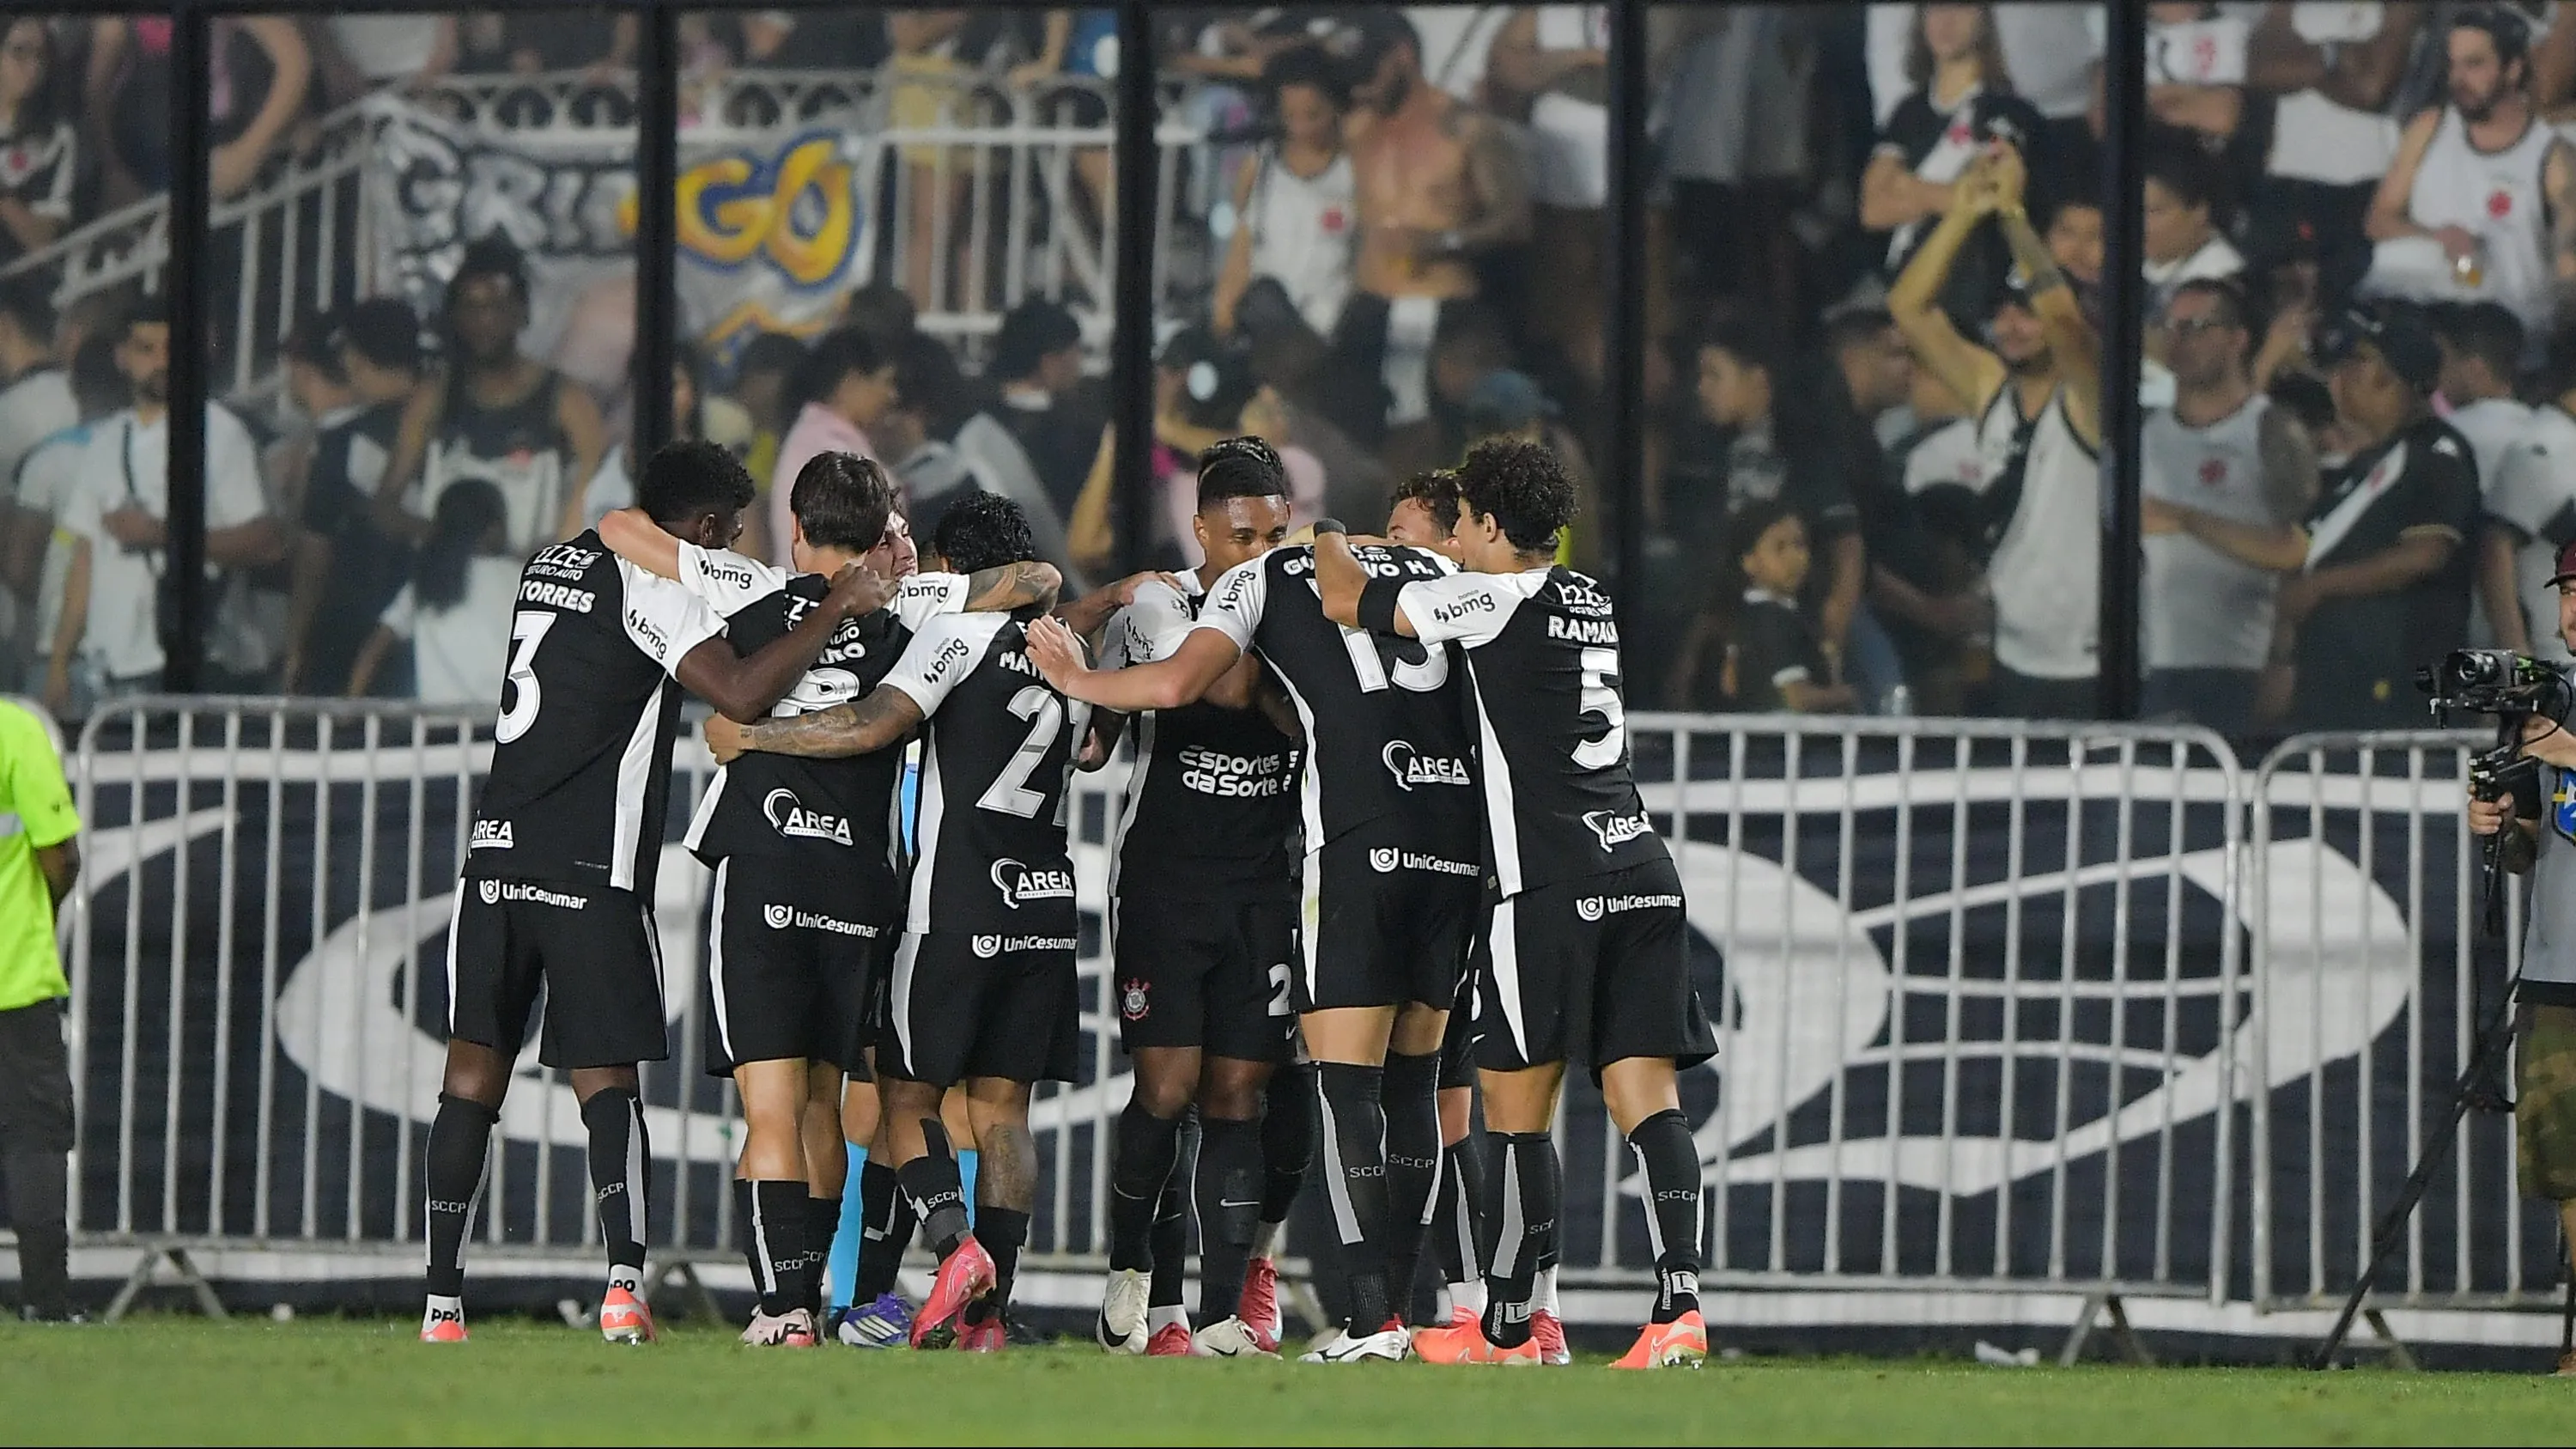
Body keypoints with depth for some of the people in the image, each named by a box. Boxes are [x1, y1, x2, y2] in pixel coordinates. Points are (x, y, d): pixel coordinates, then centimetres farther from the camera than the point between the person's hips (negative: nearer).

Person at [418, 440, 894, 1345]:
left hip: (496, 853, 6)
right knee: (605, 1079, -2)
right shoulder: (652, 584, -7)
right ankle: (625, 1283, -17)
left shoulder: (557, 562, 18)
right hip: (590, 869, -6)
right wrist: (839, 607, -13)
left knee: (473, 1078, 6)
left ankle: (444, 1304, 3)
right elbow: (741, 695, -19)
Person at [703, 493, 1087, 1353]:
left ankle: (956, 1246, -21)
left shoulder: (960, 630, -7)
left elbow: (876, 723, -19)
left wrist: (750, 734, -10)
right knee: (1001, 1107, 6)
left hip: (962, 905, -6)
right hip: (1049, 904, 6)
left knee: (906, 1094, 2)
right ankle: (988, 1315, -2)